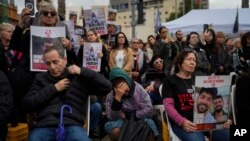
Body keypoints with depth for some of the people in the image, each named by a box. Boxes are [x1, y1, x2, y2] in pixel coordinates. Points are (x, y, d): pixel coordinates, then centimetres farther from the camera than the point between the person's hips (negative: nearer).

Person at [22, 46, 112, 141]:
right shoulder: (40, 78, 18)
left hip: (71, 125, -1)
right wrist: (53, 89, 1)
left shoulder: (79, 77, 13)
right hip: (44, 126, 2)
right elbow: (27, 104, 8)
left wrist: (82, 72, 0)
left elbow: (106, 87, 7)